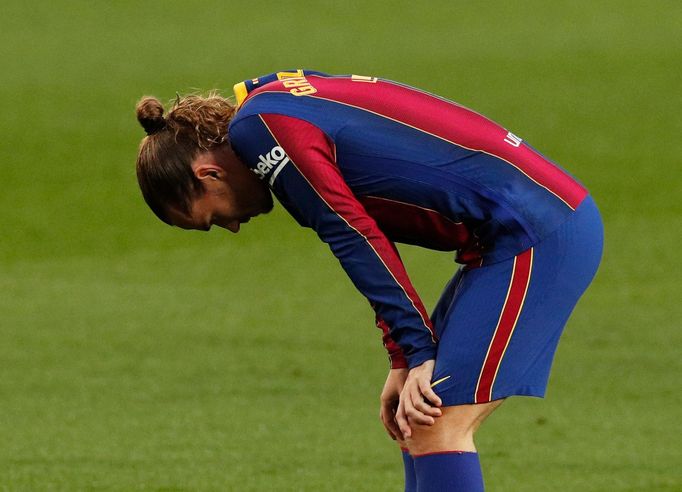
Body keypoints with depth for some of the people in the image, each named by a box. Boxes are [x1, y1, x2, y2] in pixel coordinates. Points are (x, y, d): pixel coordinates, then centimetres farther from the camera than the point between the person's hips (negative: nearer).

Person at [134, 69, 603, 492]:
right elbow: (368, 235, 18)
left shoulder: (257, 126, -10)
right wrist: (405, 361, 11)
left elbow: (355, 236, -14)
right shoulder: (287, 98, 18)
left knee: (435, 428, -12)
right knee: (421, 424, 12)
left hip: (537, 237, -10)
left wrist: (415, 354, -10)